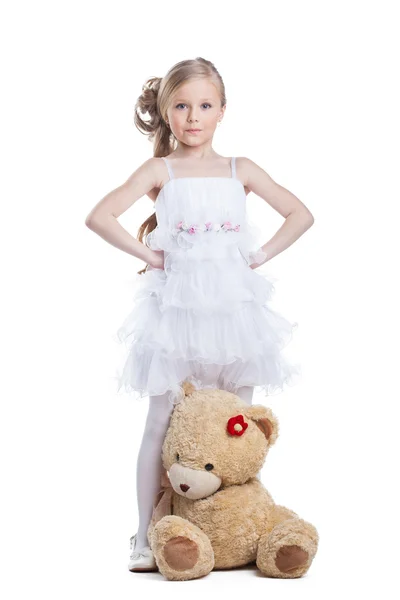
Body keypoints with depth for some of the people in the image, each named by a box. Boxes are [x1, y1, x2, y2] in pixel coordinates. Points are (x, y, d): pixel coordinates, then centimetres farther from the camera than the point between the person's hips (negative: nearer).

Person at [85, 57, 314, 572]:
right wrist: (147, 255, -8)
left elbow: (300, 215, 11)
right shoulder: (160, 170, 2)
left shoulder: (240, 170, 9)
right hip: (176, 303, -2)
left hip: (233, 303, 2)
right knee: (163, 421, -1)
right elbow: (100, 216, -8)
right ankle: (146, 538, 5)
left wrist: (260, 255, 2)